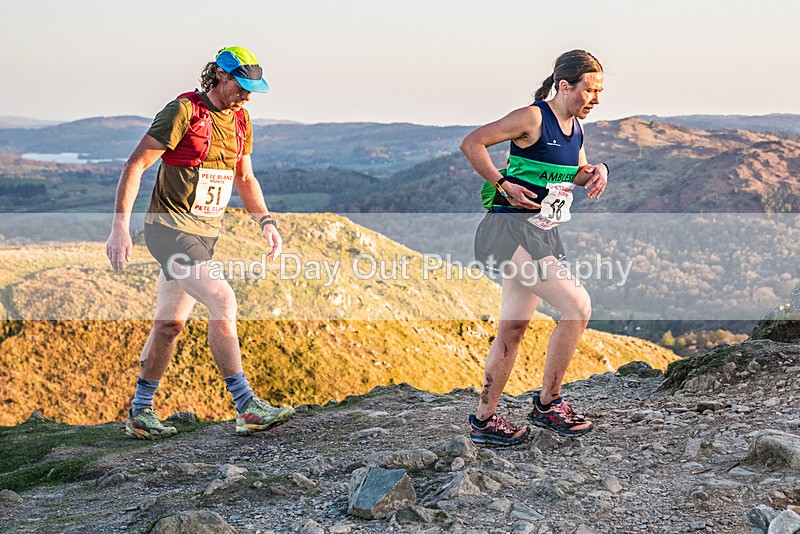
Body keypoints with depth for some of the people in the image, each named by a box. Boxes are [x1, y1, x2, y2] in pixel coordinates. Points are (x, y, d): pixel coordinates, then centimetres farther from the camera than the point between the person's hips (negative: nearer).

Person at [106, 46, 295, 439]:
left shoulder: (240, 120, 9)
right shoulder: (182, 112, -14)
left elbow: (244, 178, 21)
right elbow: (135, 166, -14)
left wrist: (266, 221, 9)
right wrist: (120, 226, -19)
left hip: (204, 234, 8)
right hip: (169, 228, -8)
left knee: (170, 324, 12)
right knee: (222, 301, -21)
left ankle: (140, 412, 24)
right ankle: (246, 408, -19)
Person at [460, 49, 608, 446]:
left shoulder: (574, 126, 13)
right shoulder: (533, 118, -12)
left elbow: (577, 173, 28)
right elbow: (471, 143, -13)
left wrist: (597, 172, 6)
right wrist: (503, 185, -18)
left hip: (542, 234, 9)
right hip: (512, 229, -9)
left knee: (513, 329, 11)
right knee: (578, 306, -16)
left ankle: (484, 419, 20)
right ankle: (547, 404, -2)